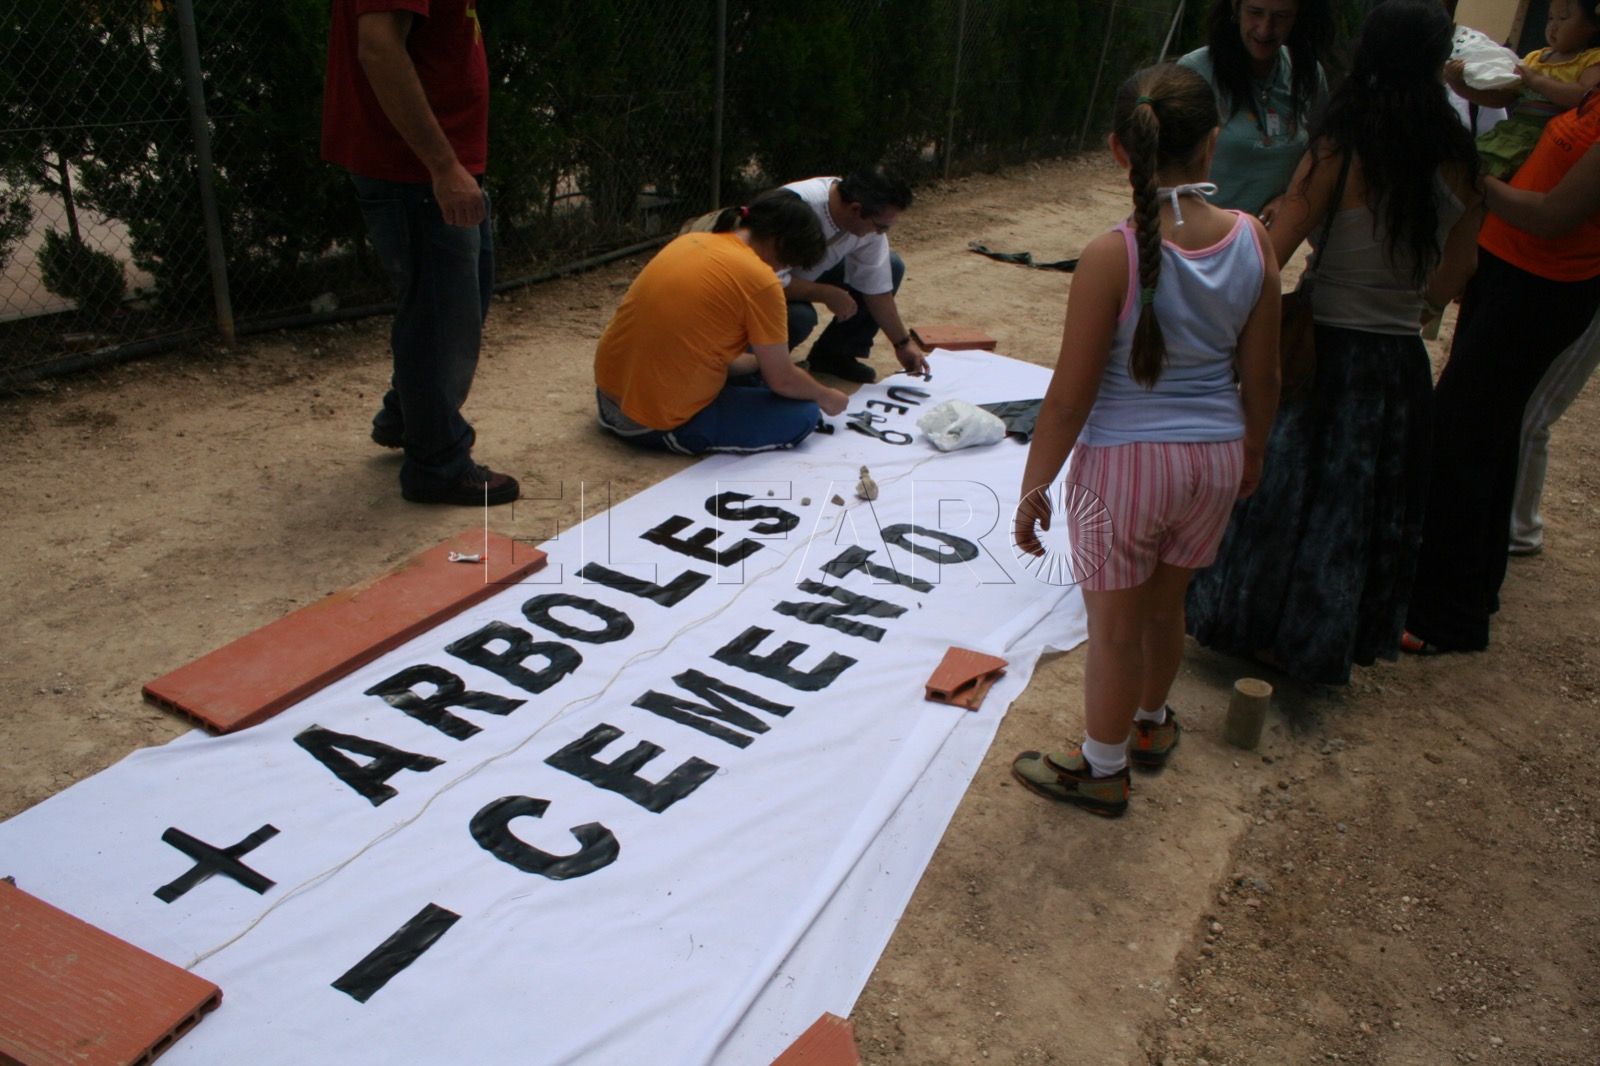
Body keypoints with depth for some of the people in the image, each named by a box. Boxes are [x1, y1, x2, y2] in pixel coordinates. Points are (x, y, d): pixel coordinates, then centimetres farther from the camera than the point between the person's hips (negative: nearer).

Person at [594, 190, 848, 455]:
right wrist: (825, 397, 13)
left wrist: (759, 363, 25)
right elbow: (781, 381, -7)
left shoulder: (691, 241, 6)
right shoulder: (759, 279, -17)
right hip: (659, 423, -9)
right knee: (802, 415, 1)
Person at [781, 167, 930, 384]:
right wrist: (827, 294, -30)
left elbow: (877, 286, -6)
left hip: (812, 273, 7)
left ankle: (831, 355, 4)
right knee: (799, 315, -38)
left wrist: (903, 342, -5)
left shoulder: (870, 220, -16)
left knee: (891, 267, -6)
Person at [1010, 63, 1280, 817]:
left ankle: (1101, 769, 32)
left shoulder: (1113, 256, -21)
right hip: (1215, 455, 5)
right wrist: (1252, 453, 19)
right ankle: (1150, 722, 50)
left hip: (1125, 461, -5)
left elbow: (1071, 395, -17)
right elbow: (1261, 375, 2)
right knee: (1166, 604, 27)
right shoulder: (1251, 241, -7)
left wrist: (1034, 485, -6)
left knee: (1114, 627, 12)